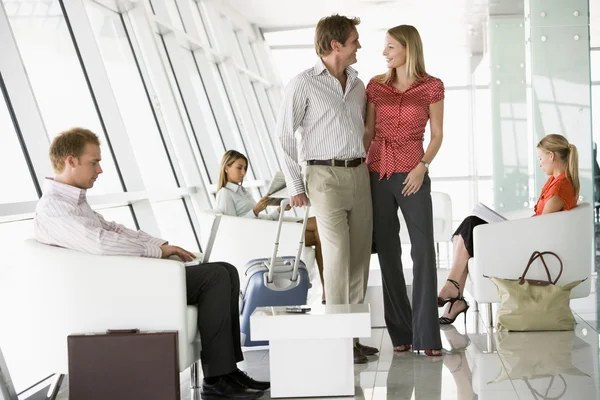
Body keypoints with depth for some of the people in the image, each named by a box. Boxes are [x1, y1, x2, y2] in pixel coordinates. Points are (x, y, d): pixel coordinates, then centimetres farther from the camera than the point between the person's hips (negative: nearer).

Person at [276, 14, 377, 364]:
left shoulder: (357, 84, 14)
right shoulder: (304, 84, -4)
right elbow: (285, 136, -4)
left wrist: (366, 165, 12)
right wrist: (295, 186, -7)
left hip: (358, 174, 6)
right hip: (324, 176, -6)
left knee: (360, 255, 5)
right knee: (337, 252, -13)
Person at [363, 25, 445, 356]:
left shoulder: (432, 87, -1)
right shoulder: (376, 86, 6)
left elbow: (437, 135, 2)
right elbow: (368, 133, 10)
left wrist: (422, 167, -12)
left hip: (412, 175, -2)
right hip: (377, 174, 3)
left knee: (424, 252, -7)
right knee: (388, 252, 5)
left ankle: (427, 335, -3)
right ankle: (400, 333, 12)